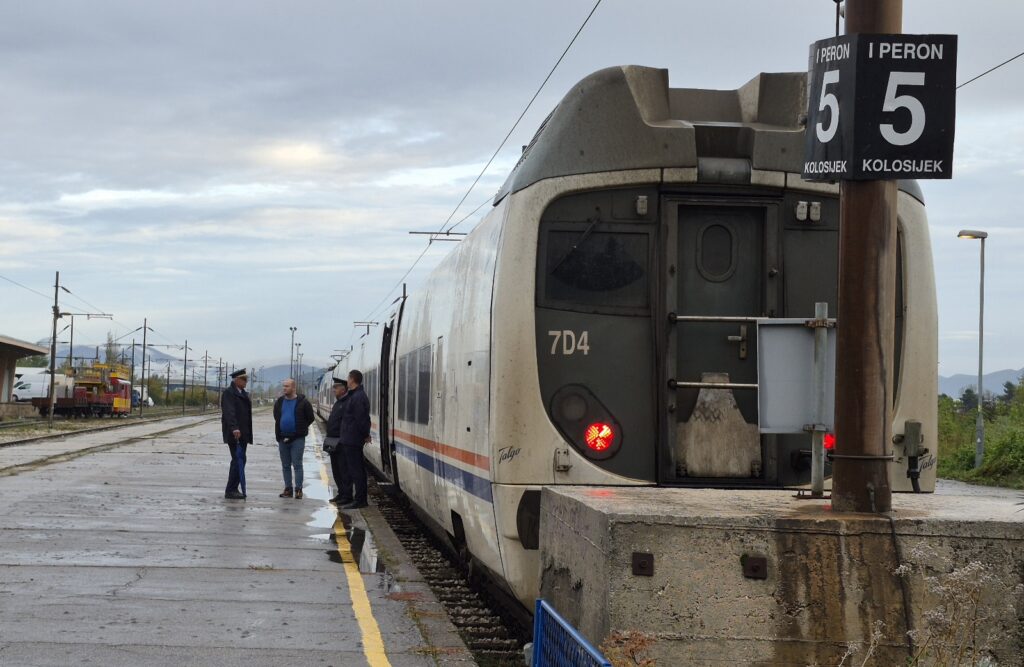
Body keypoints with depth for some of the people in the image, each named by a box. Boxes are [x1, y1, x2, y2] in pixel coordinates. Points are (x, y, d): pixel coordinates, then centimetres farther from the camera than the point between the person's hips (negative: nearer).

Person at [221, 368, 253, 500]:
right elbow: (229, 412, -23)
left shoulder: (243, 394, 18)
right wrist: (234, 428, -35)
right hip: (234, 433, -8)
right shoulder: (228, 393, -9)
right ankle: (230, 490, -6)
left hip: (243, 433, 8)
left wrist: (248, 434, 16)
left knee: (240, 461, 8)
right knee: (238, 460, -10)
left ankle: (233, 489, 13)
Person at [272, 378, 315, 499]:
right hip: (282, 438, 5)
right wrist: (279, 435, 12)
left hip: (297, 439, -5)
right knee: (285, 466, 9)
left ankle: (298, 489, -4)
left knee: (297, 465, -7)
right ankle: (288, 489, 15)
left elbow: (310, 418, 2)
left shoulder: (302, 402, -5)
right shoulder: (279, 402, 9)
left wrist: (301, 429, 0)